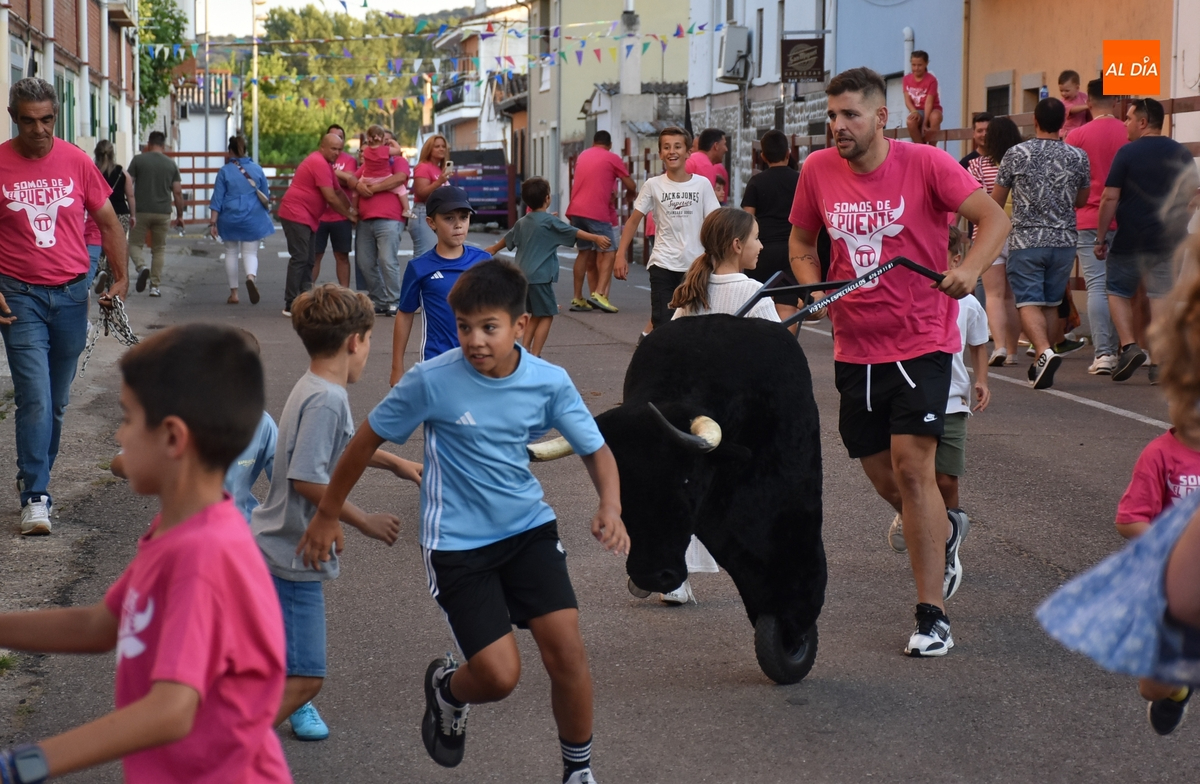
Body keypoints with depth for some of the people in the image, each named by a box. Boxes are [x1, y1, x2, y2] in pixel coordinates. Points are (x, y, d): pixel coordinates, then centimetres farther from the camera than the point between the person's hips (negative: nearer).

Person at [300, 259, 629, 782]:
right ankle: (446, 688, 27)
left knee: (567, 651, -9)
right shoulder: (431, 381, -17)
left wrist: (610, 509, -20)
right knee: (499, 675, -11)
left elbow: (596, 450, 0)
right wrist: (327, 515, 4)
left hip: (529, 528, 3)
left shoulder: (550, 382, -10)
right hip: (456, 542, -3)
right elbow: (368, 439, -4)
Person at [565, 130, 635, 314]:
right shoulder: (613, 159, 4)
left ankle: (577, 299, 12)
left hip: (576, 210, 6)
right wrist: (630, 193, 26)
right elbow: (631, 186, 4)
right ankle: (598, 294, -19)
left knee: (584, 252, 15)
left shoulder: (582, 156, 20)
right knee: (608, 254, -2)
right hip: (597, 212, -6)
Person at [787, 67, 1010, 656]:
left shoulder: (925, 164, -11)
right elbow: (801, 243, 15)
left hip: (921, 342, -5)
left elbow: (994, 219, -14)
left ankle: (931, 615, -9)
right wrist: (815, 292, -4)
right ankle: (943, 533, 47)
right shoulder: (818, 171, 1)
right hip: (855, 348, 5)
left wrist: (969, 271, -32)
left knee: (911, 464, -16)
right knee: (880, 473, 13)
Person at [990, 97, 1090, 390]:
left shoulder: (1016, 154, -6)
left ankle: (1045, 351, -27)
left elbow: (995, 201, 3)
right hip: (1064, 240, 3)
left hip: (1026, 241, -3)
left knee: (1029, 303, -3)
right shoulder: (1078, 157, 0)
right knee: (1051, 303, 14)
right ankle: (1040, 365, 17)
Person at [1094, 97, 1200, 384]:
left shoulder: (1127, 153, -9)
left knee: (1118, 291, 13)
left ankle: (1128, 346, -4)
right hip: (1169, 239, 4)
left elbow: (1110, 197, -11)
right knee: (1161, 295, 5)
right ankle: (1160, 362, -1)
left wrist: (1101, 238, -6)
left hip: (1130, 239, -4)